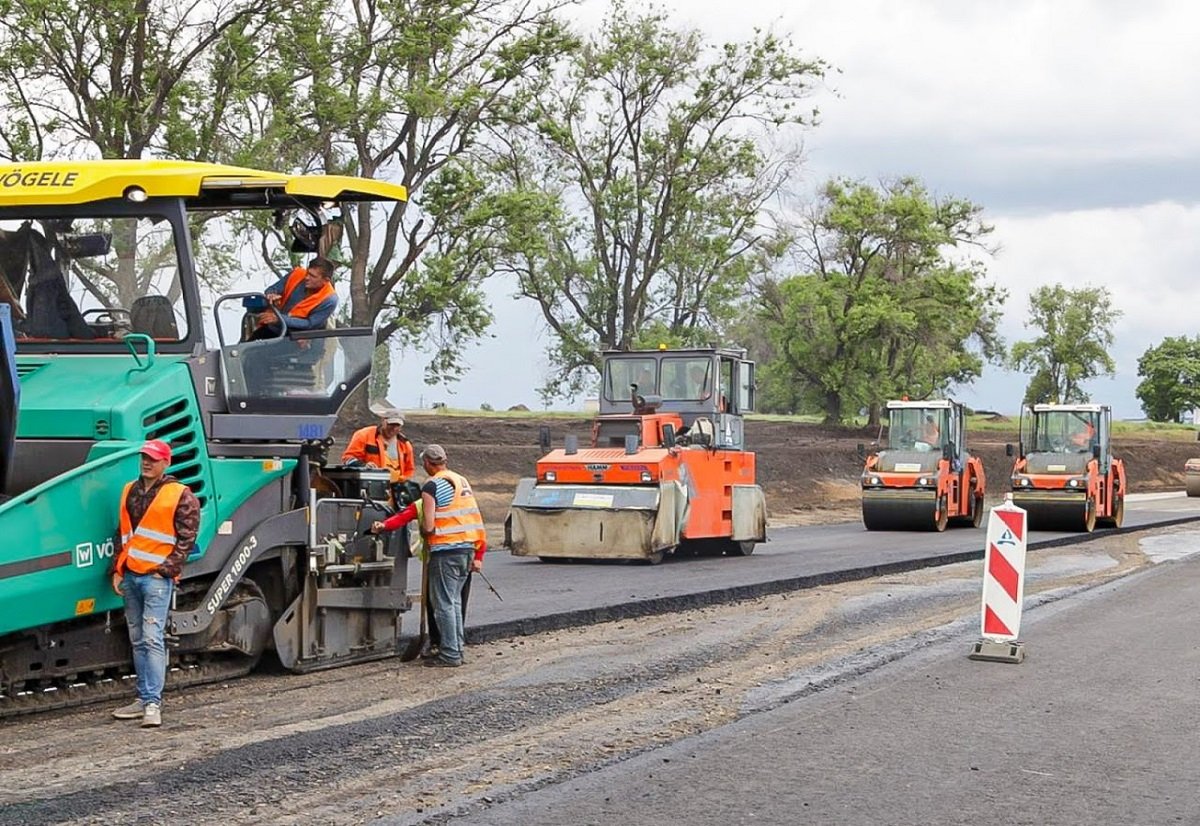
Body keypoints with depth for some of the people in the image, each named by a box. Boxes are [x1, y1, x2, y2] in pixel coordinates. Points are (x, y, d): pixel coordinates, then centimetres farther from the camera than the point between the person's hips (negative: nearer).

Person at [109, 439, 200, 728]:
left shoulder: (181, 496, -3)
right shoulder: (130, 491, 16)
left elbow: (187, 538, -6)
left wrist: (167, 569, -12)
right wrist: (117, 569, 12)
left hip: (157, 577, -7)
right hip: (130, 576, 7)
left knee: (153, 638, -13)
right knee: (138, 640, 10)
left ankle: (153, 703, -16)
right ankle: (143, 699, 16)